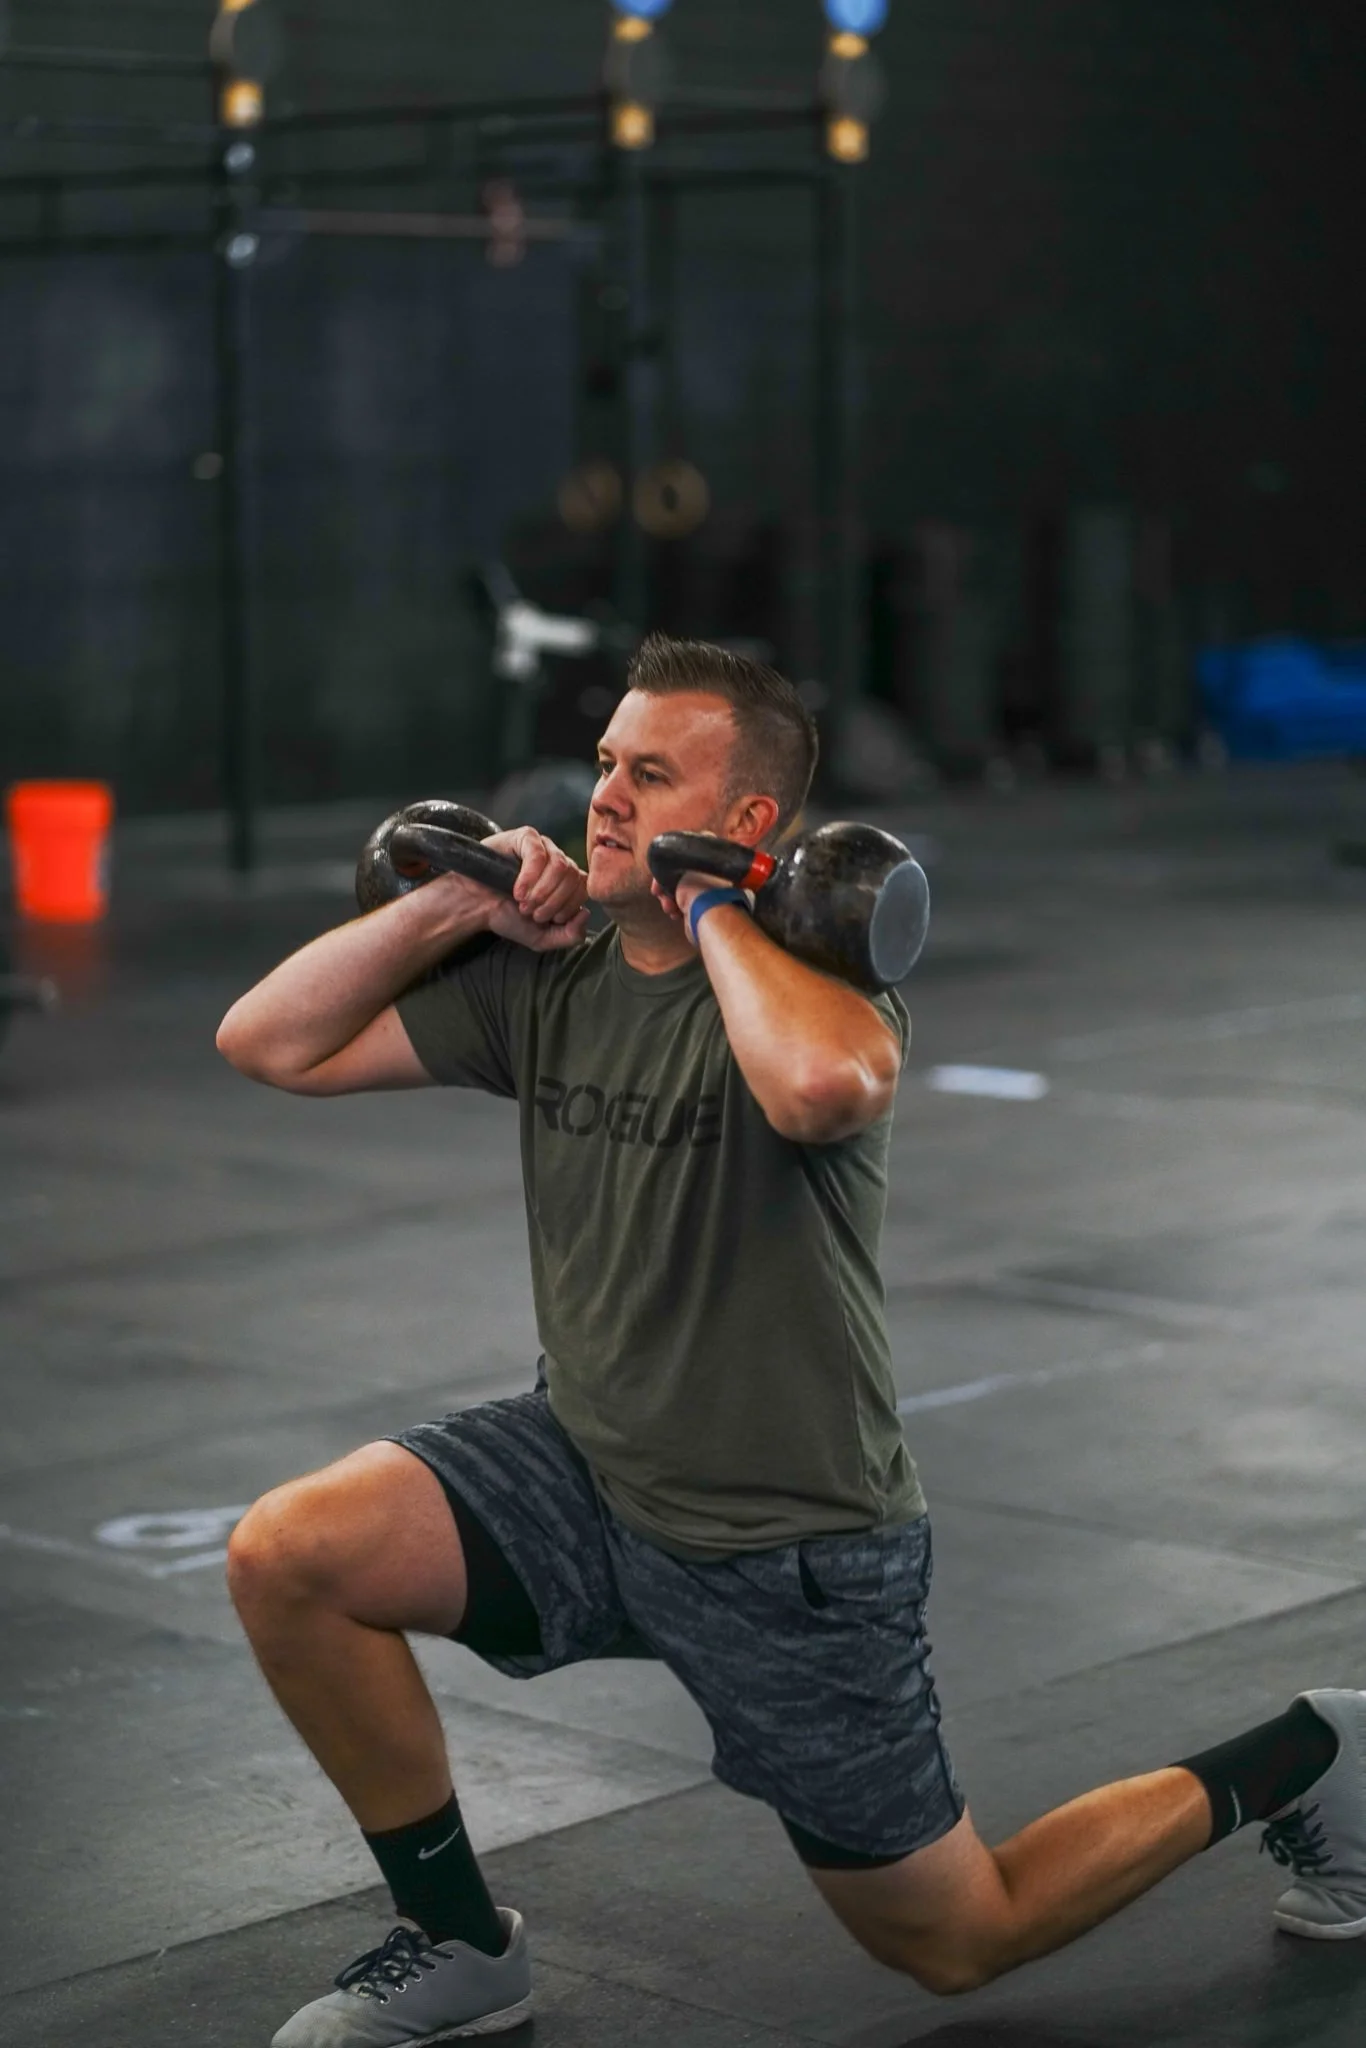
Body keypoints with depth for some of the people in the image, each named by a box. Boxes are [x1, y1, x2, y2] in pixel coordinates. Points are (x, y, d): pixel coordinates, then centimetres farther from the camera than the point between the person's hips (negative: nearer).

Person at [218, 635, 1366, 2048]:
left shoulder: (812, 974, -20)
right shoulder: (547, 981, -2)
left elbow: (823, 1087, -47)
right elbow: (270, 1040, 0)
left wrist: (708, 907, -29)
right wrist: (459, 901, -9)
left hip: (789, 1555, -5)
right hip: (587, 1470, 6)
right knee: (283, 1558, -16)